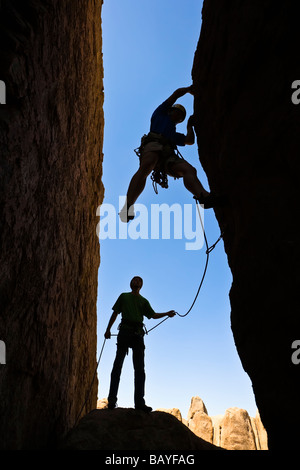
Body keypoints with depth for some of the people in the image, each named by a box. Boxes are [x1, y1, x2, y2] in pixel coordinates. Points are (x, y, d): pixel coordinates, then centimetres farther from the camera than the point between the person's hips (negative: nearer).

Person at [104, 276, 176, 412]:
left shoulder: (144, 301, 22)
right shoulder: (124, 296, 18)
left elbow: (153, 315, 11)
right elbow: (115, 313, 16)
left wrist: (167, 313, -5)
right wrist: (108, 329, 9)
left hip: (138, 333, 2)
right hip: (124, 331, -2)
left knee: (140, 368, -3)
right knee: (118, 365, -7)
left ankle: (139, 402, -4)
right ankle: (112, 398, -7)